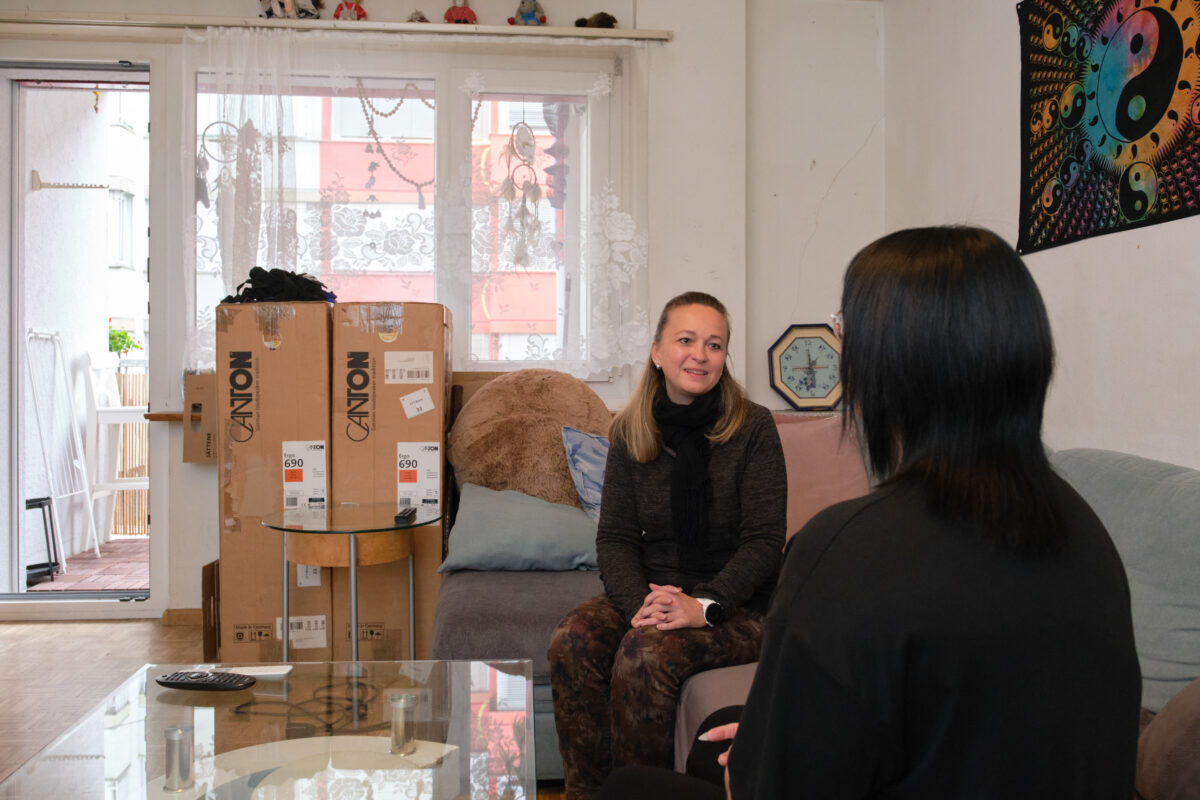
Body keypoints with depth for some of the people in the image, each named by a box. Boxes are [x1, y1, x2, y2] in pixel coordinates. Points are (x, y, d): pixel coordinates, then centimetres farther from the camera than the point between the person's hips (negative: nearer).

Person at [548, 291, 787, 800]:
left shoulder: (752, 428, -6)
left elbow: (765, 541, -9)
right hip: (651, 593, 4)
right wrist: (640, 603, -17)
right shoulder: (630, 432, 6)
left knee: (645, 655, -31)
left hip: (736, 606, -4)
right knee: (572, 641, -24)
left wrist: (704, 605, -23)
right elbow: (615, 537, 2)